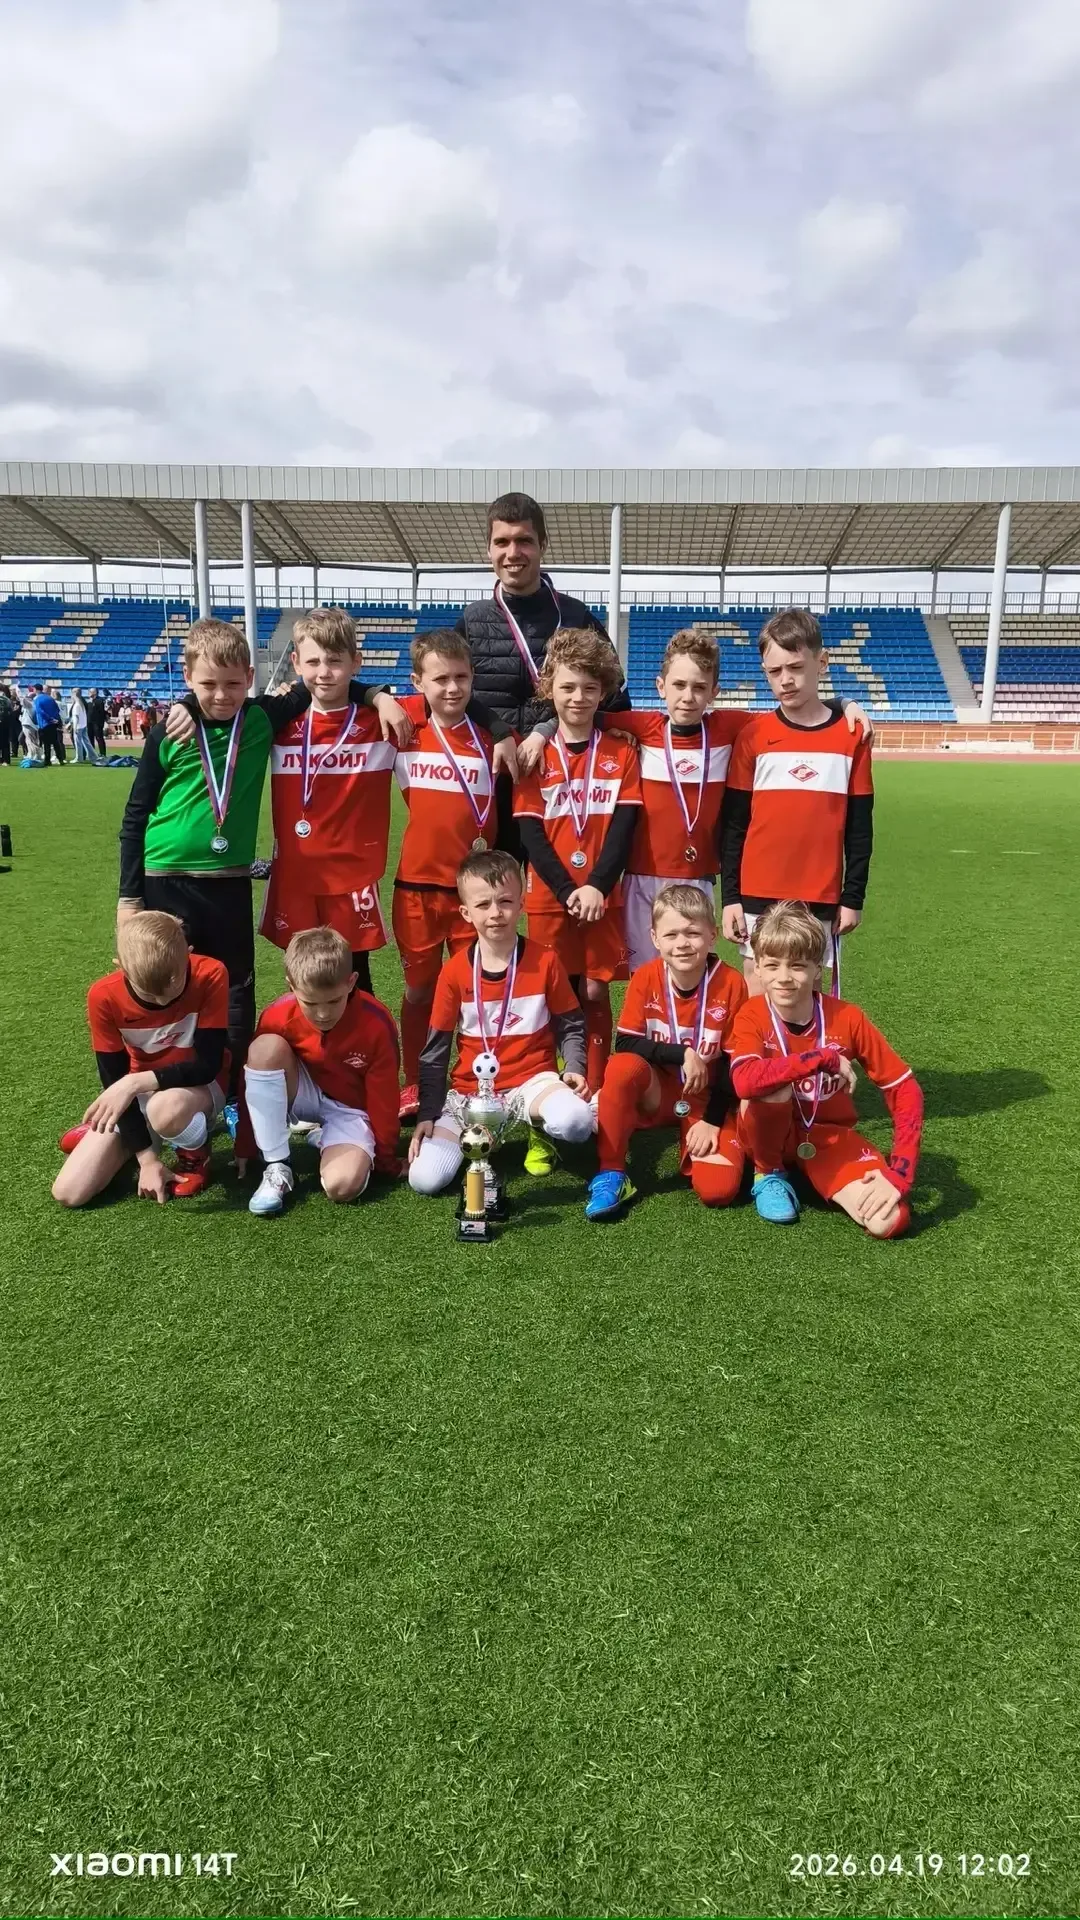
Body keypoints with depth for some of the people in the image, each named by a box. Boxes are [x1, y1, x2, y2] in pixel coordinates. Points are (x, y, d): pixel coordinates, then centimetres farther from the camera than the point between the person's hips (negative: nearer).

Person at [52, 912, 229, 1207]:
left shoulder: (210, 976, -27)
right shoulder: (104, 996, -20)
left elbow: (208, 1065, -26)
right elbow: (113, 1081, -13)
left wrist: (134, 1083, -36)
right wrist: (147, 1157, -14)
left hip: (199, 1085, -3)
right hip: (139, 1094, 3)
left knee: (165, 1108, -41)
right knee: (68, 1192, -9)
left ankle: (194, 1157, -5)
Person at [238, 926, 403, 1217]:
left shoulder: (376, 1025, -25)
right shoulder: (277, 1017, -20)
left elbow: (383, 1098, -14)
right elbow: (254, 1080, -7)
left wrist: (386, 1160, -3)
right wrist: (245, 1148, 0)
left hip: (351, 1109, -2)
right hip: (306, 1094, 2)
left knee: (342, 1185, -32)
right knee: (266, 1048, -30)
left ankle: (325, 1141, 7)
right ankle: (276, 1167, -19)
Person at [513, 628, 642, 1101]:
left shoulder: (621, 753, 4)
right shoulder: (535, 756, 4)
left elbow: (623, 826, -4)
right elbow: (530, 832, -3)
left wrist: (597, 886, -16)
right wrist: (567, 890, -14)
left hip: (603, 896, 0)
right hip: (548, 895, 0)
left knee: (595, 992, 4)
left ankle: (595, 1092, 14)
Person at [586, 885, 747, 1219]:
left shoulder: (731, 984, -12)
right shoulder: (645, 978, -8)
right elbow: (625, 1044, -15)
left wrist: (712, 1121, -12)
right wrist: (682, 1054, -25)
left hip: (709, 1099, -1)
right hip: (658, 1093, 1)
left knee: (718, 1189, -22)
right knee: (622, 1066, -33)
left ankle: (699, 1139, 13)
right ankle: (611, 1175, -19)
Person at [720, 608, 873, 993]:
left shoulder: (851, 736, 0)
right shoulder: (753, 735, 0)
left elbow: (859, 826, 4)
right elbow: (733, 822, 3)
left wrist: (853, 895, 2)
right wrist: (729, 894, -2)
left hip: (821, 897, 0)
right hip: (758, 894, 0)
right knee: (758, 991, 6)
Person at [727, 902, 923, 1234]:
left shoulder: (847, 1018, -15)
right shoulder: (752, 1016, -17)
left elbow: (905, 1088, -11)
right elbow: (744, 1081, -39)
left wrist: (900, 1174, -22)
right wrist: (825, 1057, -36)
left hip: (829, 1135, 2)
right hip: (773, 1134, -1)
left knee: (889, 1221, -23)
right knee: (774, 1088, -36)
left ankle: (807, 1170, 7)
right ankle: (769, 1173, -6)